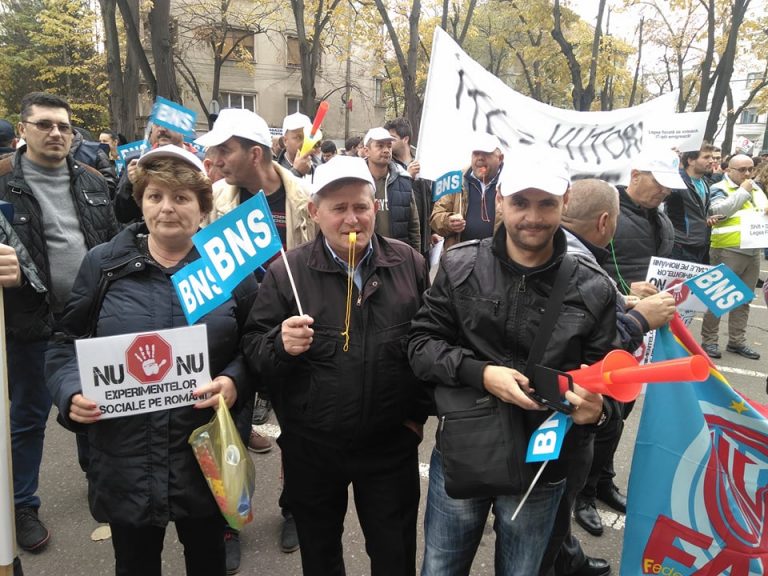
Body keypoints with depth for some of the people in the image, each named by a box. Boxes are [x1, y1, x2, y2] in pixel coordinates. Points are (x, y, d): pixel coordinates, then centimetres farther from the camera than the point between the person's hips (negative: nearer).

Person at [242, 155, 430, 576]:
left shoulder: (410, 264, -4)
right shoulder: (286, 272, -7)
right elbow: (252, 349, -6)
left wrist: (420, 412, 2)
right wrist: (280, 344, -27)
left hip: (391, 445, 1)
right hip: (310, 448, 0)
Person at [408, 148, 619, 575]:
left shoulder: (594, 289, -9)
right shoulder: (460, 265, -9)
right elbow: (421, 343, -6)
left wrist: (598, 407, -24)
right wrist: (480, 373, -22)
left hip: (540, 469, 0)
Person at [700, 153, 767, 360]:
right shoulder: (719, 188, -3)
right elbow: (719, 210, -20)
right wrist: (743, 191, -12)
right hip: (727, 251, -7)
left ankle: (737, 341, 21)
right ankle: (709, 341, 5)